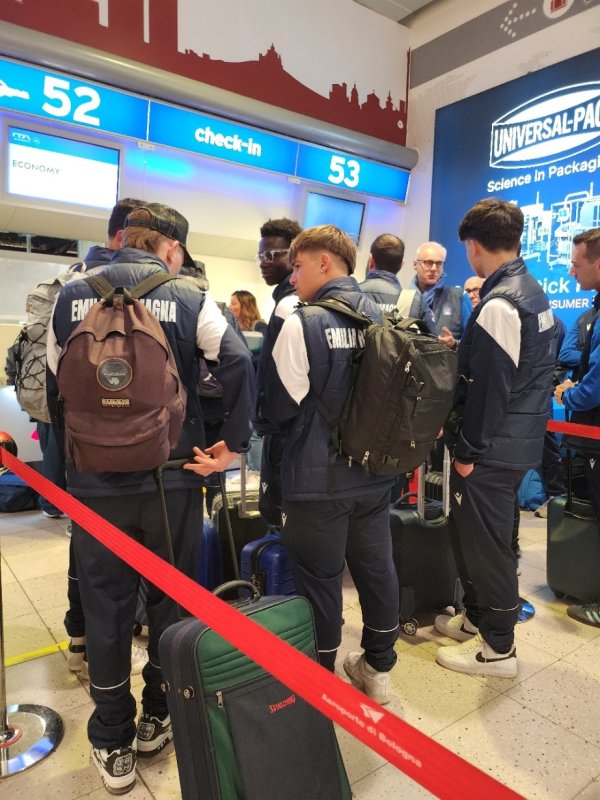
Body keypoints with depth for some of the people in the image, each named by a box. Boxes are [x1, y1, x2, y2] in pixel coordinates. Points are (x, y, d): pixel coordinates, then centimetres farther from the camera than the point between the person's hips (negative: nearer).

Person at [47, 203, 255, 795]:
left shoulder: (71, 297, 3)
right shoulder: (189, 299, -5)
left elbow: (55, 386, 7)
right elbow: (239, 366, -17)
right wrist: (232, 445, -10)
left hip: (94, 482, 2)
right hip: (171, 477, -1)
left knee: (105, 607, 14)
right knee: (171, 598, 17)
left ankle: (112, 746, 28)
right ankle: (159, 719, 35)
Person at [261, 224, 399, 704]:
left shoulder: (303, 323, -16)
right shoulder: (382, 318, 2)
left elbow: (279, 407, -12)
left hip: (318, 479, -6)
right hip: (374, 472, 6)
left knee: (320, 580, 9)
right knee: (376, 568, 17)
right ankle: (378, 668, 36)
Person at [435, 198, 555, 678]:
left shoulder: (498, 304, -20)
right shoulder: (533, 292, 11)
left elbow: (488, 389, -22)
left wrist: (469, 451, -14)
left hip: (493, 449, -10)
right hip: (519, 440, 10)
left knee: (484, 543, 4)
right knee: (473, 533, 20)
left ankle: (498, 648, 20)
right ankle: (478, 617, 37)